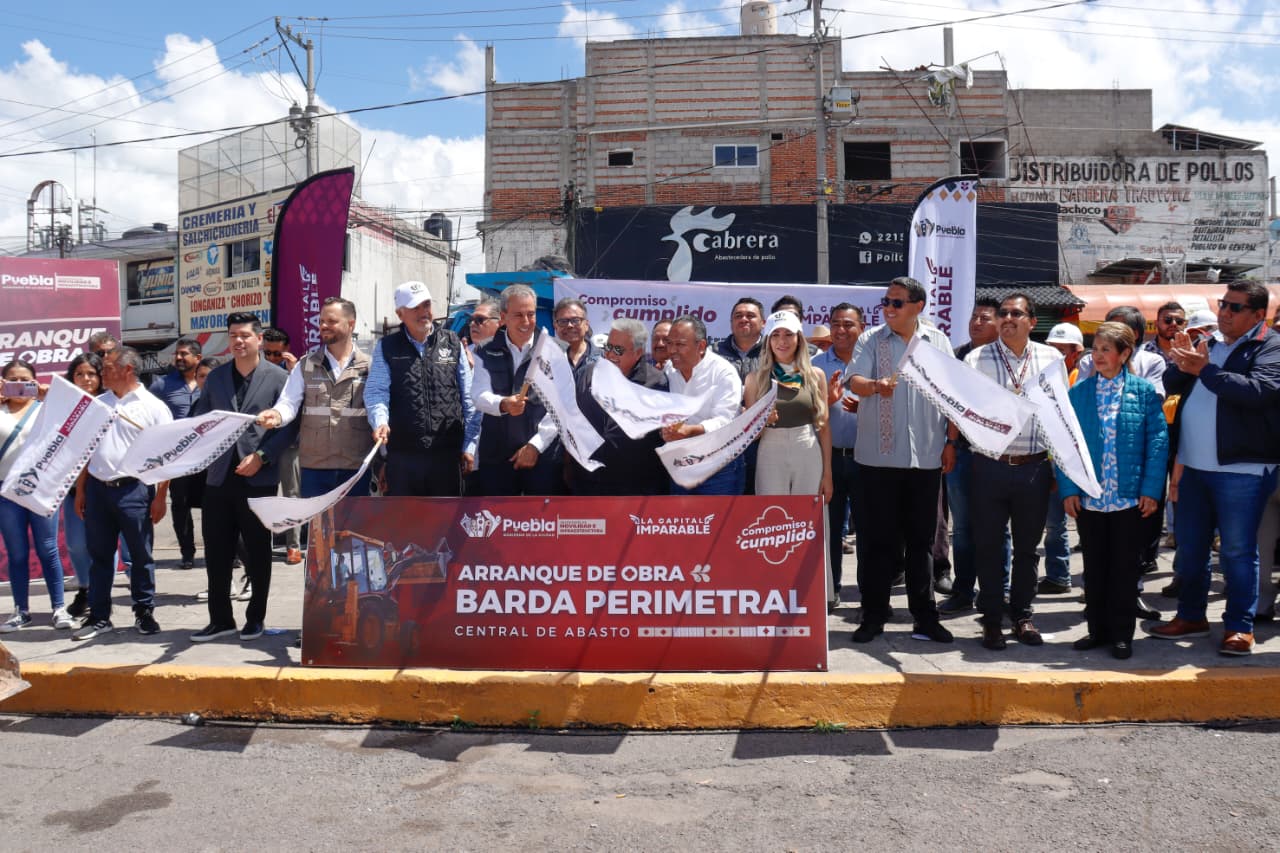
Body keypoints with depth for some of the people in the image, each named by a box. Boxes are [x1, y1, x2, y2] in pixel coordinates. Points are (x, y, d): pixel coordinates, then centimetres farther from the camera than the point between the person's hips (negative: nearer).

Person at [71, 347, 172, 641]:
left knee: (141, 554, 4)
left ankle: (144, 612, 16)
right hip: (97, 488, 5)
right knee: (99, 555, 10)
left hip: (134, 489, -5)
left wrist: (160, 496, -10)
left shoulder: (153, 407, -3)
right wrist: (80, 490, 10)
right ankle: (99, 616, 18)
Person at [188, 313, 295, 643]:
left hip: (258, 478, -4)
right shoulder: (215, 377, 13)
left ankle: (255, 617, 20)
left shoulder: (278, 378, -1)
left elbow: (288, 426, -5)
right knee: (216, 552, 6)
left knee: (257, 552, 7)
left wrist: (262, 457, -15)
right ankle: (220, 619, 18)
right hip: (219, 476, 4)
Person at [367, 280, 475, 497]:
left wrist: (469, 446, 3)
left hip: (447, 454, 1)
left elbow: (468, 396, 8)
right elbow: (376, 391, -3)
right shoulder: (386, 348, 6)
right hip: (402, 454, 0)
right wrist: (380, 421, -24)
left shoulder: (452, 343, 8)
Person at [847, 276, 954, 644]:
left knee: (922, 539, 9)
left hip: (926, 457, 2)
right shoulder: (871, 340, 3)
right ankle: (873, 616, 14)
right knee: (878, 539, 3)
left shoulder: (938, 341, 9)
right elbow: (855, 380, -11)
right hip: (879, 456, -1)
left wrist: (951, 442, 6)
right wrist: (875, 385, -34)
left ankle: (925, 617, 18)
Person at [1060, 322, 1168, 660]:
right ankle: (1097, 629, 24)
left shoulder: (1143, 390, -1)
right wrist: (1068, 489, -5)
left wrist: (1151, 489, -9)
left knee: (1124, 567, 7)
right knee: (1094, 566, 12)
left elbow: (1158, 440, -3)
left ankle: (1122, 634, 18)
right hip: (1088, 496, 2)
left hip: (1129, 497, -2)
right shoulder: (1078, 392, 3)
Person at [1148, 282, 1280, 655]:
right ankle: (1191, 616, 26)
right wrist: (1181, 365, -9)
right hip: (1194, 466, 7)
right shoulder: (1208, 343, 14)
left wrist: (1205, 369, -21)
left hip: (1241, 469, -7)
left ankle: (1239, 626, 12)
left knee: (1237, 551, 0)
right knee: (1189, 546, 14)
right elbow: (1171, 385, 12)